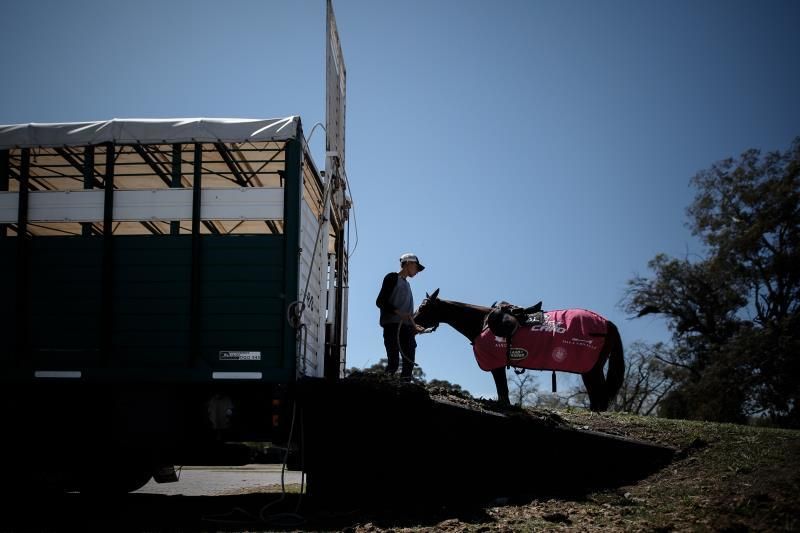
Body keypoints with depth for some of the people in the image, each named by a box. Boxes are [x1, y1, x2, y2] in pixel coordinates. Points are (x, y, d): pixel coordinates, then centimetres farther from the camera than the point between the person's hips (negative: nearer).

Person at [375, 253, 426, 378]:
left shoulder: (406, 284, 26)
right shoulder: (392, 278, 2)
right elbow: (380, 302, -7)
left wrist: (414, 326, 15)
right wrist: (398, 313, -17)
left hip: (406, 327, 8)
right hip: (392, 325, -8)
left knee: (409, 362, 0)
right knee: (394, 361, -15)